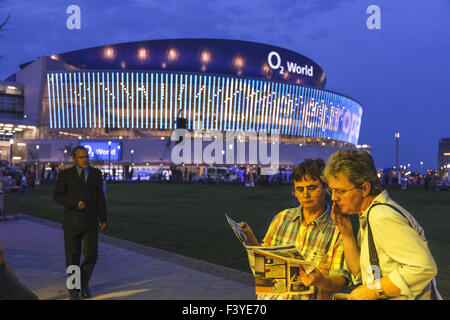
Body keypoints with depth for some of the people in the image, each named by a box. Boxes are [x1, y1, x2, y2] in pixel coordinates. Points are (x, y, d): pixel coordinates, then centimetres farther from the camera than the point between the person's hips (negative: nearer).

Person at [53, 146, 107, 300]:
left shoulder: (96, 173, 3)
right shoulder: (65, 174, -3)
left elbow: (100, 197, 5)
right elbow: (57, 196, -7)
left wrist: (103, 219, 2)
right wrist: (75, 204, -21)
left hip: (90, 221, 1)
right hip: (72, 222, -1)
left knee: (91, 254, -5)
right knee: (73, 256, 2)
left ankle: (84, 282, 22)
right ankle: (74, 287, 23)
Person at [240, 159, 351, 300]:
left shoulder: (338, 229, -2)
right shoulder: (282, 218, 10)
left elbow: (340, 281, -3)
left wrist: (319, 280, -22)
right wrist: (252, 241, -1)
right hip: (270, 296, 3)